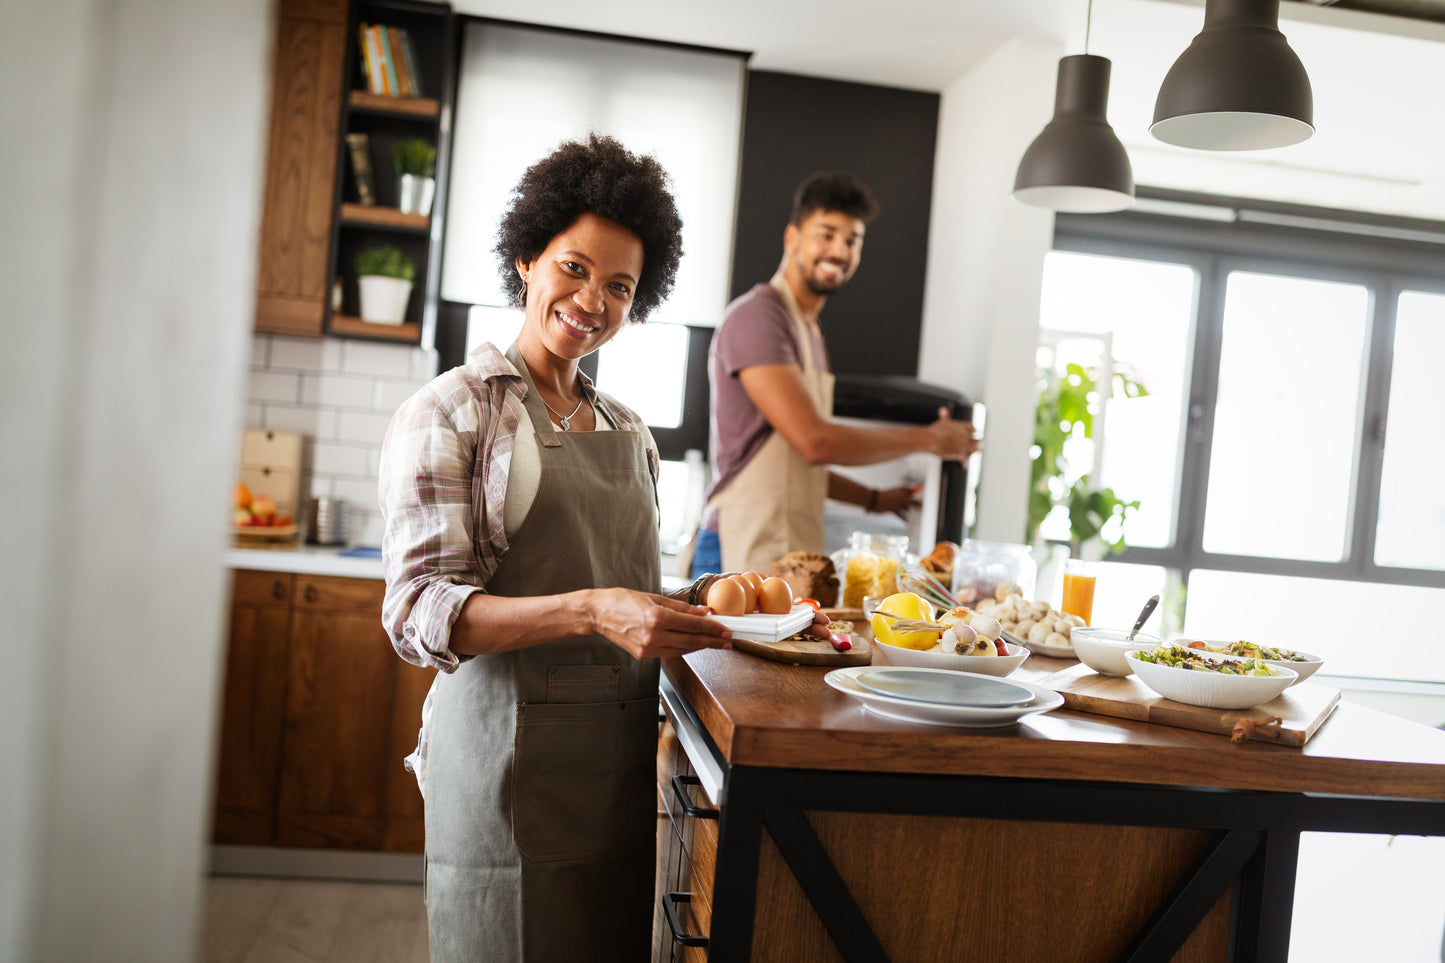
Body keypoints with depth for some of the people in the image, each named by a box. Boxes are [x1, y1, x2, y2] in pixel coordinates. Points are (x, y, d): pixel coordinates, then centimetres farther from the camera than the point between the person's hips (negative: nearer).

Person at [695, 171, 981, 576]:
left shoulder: (809, 330, 21)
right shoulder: (757, 316, -9)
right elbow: (814, 441, -18)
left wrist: (873, 498, 21)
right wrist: (928, 438, -7)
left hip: (794, 554, 9)